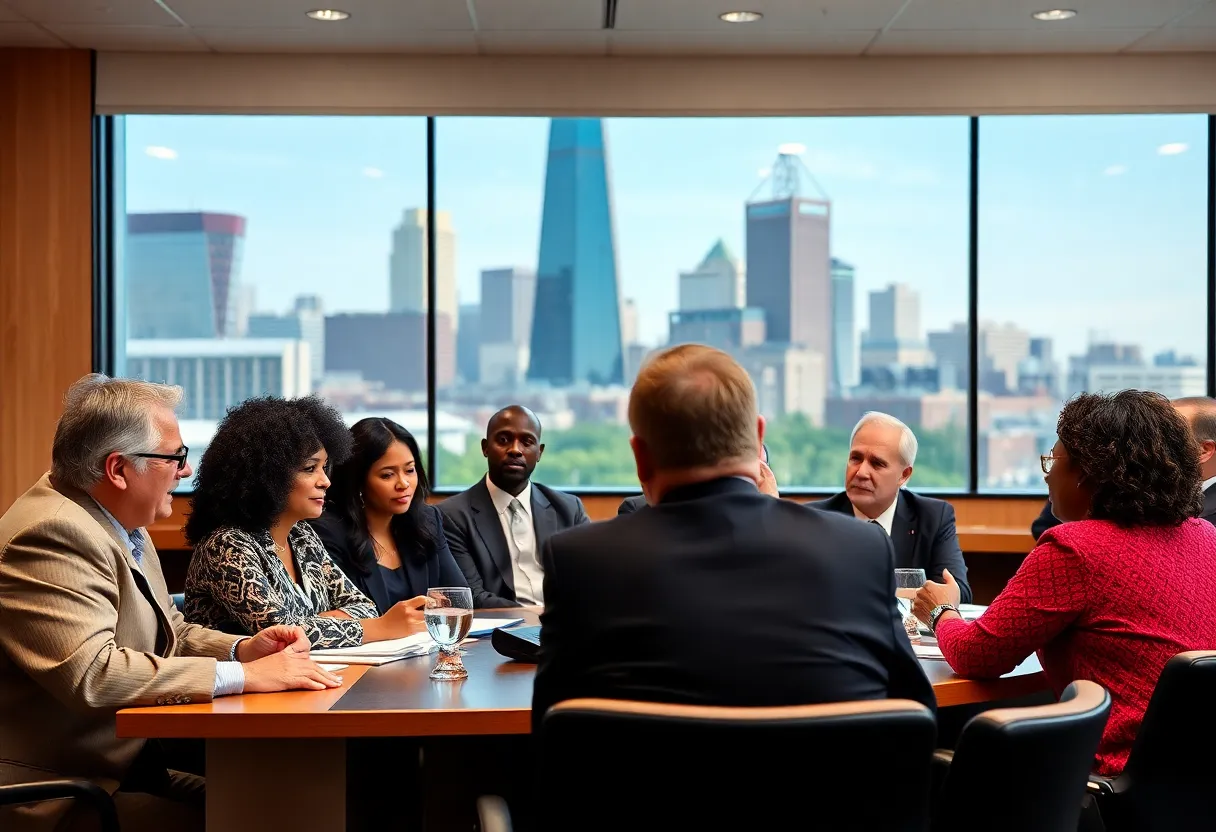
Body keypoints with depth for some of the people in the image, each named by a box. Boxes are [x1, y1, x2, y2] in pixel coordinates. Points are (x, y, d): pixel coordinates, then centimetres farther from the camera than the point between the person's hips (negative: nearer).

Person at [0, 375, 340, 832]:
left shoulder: (121, 526, 10)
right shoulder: (53, 534, -20)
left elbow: (172, 634, 19)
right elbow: (91, 674, -31)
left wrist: (243, 649, -2)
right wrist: (245, 675, -26)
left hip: (130, 770, 9)